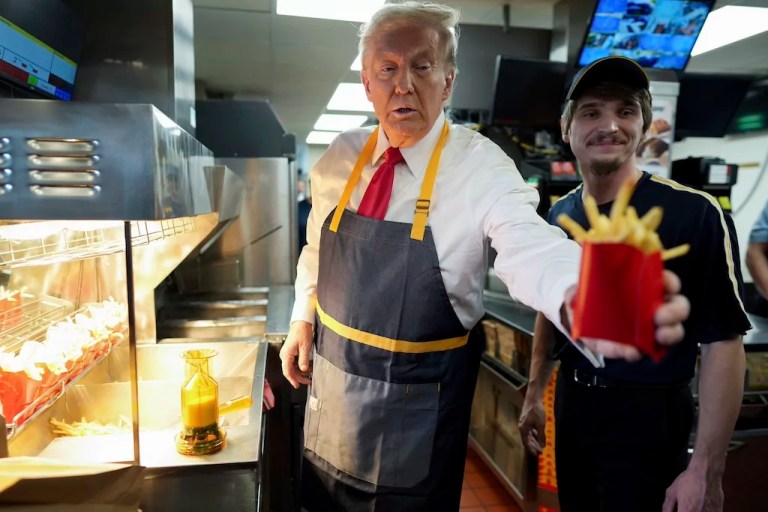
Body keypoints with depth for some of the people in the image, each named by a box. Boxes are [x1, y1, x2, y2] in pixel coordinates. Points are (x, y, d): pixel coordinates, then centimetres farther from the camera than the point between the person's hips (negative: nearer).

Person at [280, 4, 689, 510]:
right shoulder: (339, 158, -4)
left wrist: (580, 298, -56)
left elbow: (530, 247, -36)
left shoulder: (481, 166, -18)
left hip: (418, 402, -4)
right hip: (330, 379, 5)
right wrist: (302, 321, 5)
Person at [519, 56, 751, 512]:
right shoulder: (561, 214, 0)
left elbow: (723, 343, -16)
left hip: (648, 414, -5)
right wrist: (535, 393, 12)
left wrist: (705, 471, -16)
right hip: (570, 404, 6)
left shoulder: (695, 213, -17)